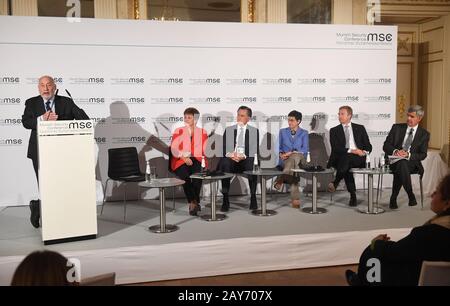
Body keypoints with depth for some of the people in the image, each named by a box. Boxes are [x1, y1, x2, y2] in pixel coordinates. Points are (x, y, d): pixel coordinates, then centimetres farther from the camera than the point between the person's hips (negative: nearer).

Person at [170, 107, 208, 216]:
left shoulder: (202, 132, 16)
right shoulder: (178, 131, 13)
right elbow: (174, 149, 2)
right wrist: (184, 157, -15)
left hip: (196, 160, 0)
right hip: (181, 161, 0)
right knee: (185, 176, -33)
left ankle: (192, 203, -19)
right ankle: (195, 202, -22)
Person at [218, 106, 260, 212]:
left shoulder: (254, 131, 13)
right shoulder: (228, 130, 17)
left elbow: (255, 150, 1)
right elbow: (224, 149, 8)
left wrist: (244, 156, -17)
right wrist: (230, 155, -15)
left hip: (247, 159, -1)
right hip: (230, 159, 1)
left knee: (253, 164, -35)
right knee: (224, 164, -33)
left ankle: (253, 197, -19)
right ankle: (225, 200, -27)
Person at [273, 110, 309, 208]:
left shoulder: (304, 133, 13)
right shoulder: (282, 131, 20)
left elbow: (305, 149, -2)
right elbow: (278, 147, 13)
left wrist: (291, 153, -17)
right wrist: (281, 154, -11)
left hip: (299, 160, 0)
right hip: (285, 160, 1)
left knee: (295, 156, -39)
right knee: (293, 168, -36)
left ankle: (281, 179, -47)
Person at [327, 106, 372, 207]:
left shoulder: (360, 128, 19)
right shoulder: (334, 130, 15)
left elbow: (368, 146, 15)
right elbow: (335, 148, 0)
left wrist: (364, 152, -9)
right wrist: (351, 151, -13)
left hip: (358, 159, 1)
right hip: (341, 159, 0)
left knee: (346, 158, -35)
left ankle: (335, 183, -33)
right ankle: (353, 195, -32)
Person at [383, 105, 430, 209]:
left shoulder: (424, 134, 8)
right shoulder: (397, 128, 9)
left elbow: (422, 155, 0)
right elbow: (386, 146, 4)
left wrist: (408, 154, -19)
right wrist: (395, 151, -19)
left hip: (412, 163, 0)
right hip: (394, 160, 0)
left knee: (400, 169, -36)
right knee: (401, 164, -36)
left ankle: (393, 198, -22)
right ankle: (411, 196, -24)